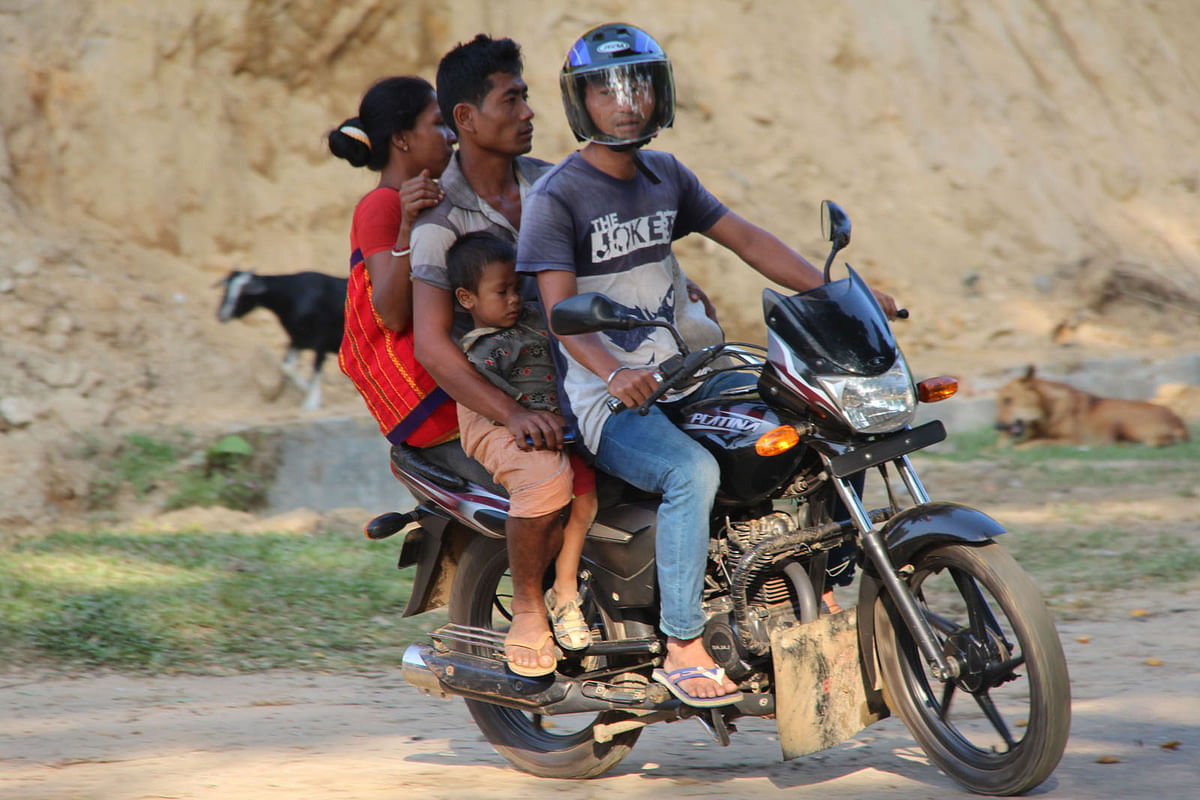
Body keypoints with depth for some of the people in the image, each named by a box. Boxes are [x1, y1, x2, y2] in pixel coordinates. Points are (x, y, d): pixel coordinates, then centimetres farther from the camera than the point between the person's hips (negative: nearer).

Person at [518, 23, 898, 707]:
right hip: (607, 400, -7)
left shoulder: (667, 176, 12)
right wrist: (613, 374, -39)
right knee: (693, 470, -35)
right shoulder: (556, 198, -9)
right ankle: (683, 650, -29)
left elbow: (748, 241, 12)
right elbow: (561, 309, -20)